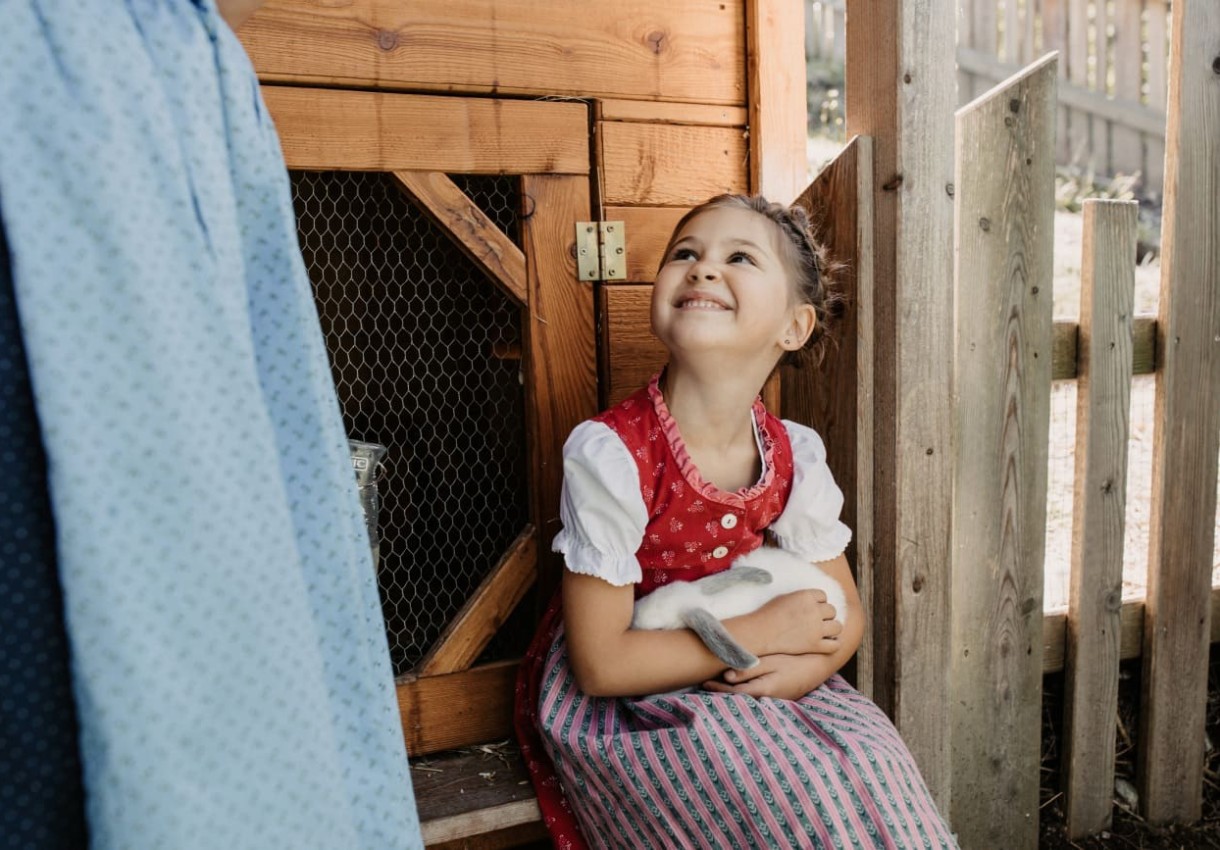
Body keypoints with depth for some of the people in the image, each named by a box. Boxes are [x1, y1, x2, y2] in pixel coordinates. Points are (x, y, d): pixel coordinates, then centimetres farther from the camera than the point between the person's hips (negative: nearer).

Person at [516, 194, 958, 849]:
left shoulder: (794, 457, -9)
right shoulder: (611, 456, -25)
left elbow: (843, 613, 3)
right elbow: (600, 665, -21)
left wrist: (802, 666, -19)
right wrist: (759, 633, -21)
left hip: (751, 679, 5)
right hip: (613, 702, -4)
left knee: (871, 761, -18)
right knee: (796, 795, -24)